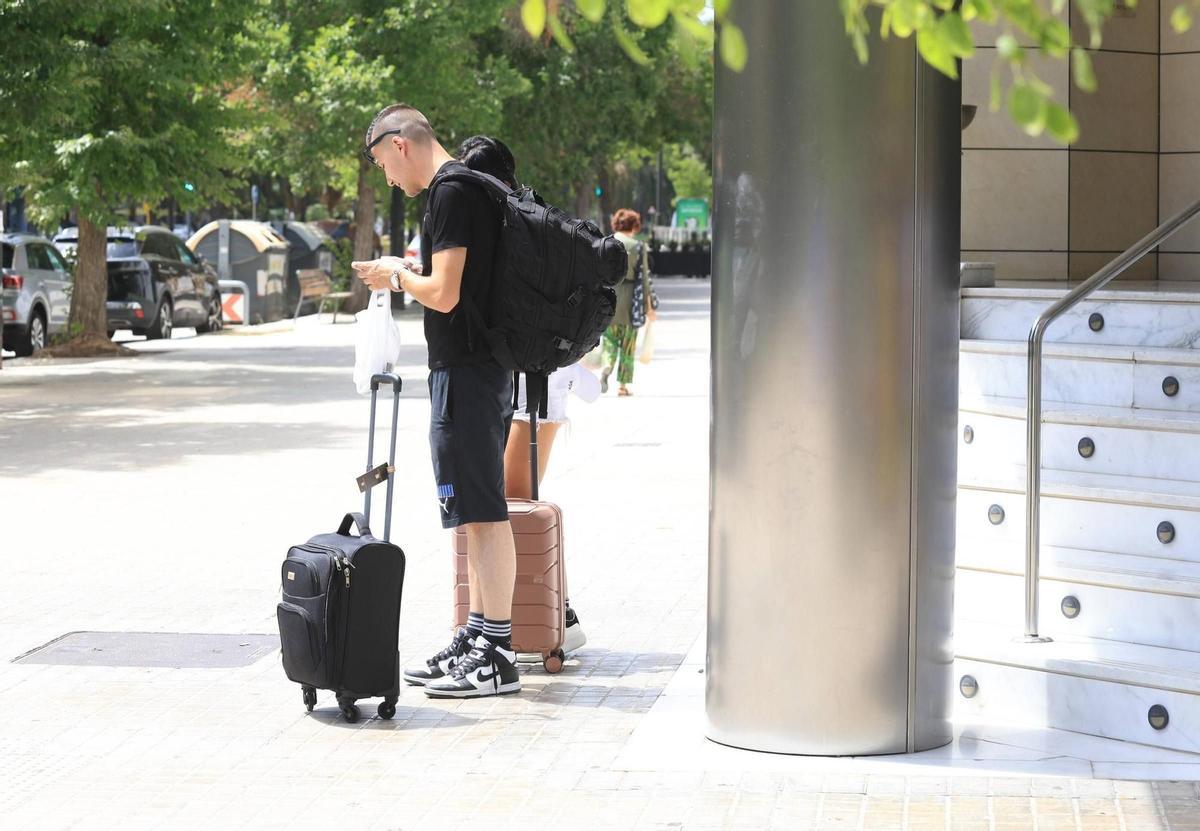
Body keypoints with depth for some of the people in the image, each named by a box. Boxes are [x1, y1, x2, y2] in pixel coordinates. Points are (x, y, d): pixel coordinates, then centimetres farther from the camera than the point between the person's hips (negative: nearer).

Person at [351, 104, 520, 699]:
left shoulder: (450, 193, -14)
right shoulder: (469, 186, 17)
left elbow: (444, 294, -20)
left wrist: (398, 276, -3)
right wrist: (406, 275, 16)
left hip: (464, 372, -10)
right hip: (487, 366, 10)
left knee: (482, 511, -7)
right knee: (481, 512, 14)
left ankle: (497, 656, -5)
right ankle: (478, 637, 21)